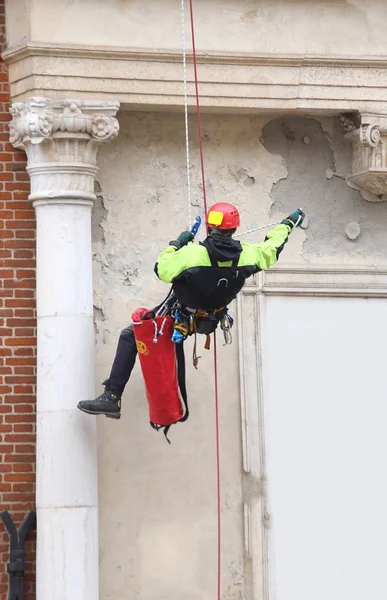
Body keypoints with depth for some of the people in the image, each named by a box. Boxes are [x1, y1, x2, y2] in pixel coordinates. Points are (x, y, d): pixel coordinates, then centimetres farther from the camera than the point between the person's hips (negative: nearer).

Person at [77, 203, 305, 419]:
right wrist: (289, 223, 19)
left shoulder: (192, 254, -30)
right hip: (211, 319, 5)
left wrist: (177, 243, -4)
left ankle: (112, 397, -4)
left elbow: (162, 269, -18)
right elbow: (271, 248, 3)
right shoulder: (246, 254, -17)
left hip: (181, 318, -5)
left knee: (130, 337, 2)